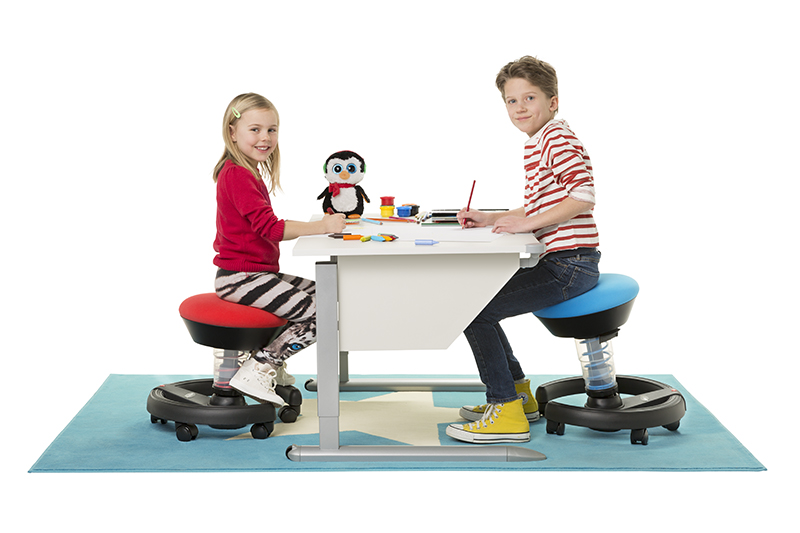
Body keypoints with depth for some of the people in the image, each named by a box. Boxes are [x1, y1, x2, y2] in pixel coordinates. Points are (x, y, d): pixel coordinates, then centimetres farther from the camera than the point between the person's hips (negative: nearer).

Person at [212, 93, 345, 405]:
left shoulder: (248, 173, 17)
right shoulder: (238, 176, -17)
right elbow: (269, 227, -26)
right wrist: (322, 226, -25)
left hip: (258, 272, 11)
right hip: (241, 277, -11)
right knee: (319, 315, -15)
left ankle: (268, 360, 19)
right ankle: (257, 372, -9)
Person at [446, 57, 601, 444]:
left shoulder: (556, 139, -12)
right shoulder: (536, 145, 20)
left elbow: (583, 196, -23)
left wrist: (525, 223, -23)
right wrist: (491, 219, 12)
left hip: (569, 266, -11)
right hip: (556, 263, 11)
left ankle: (507, 415, -9)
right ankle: (518, 394, 25)